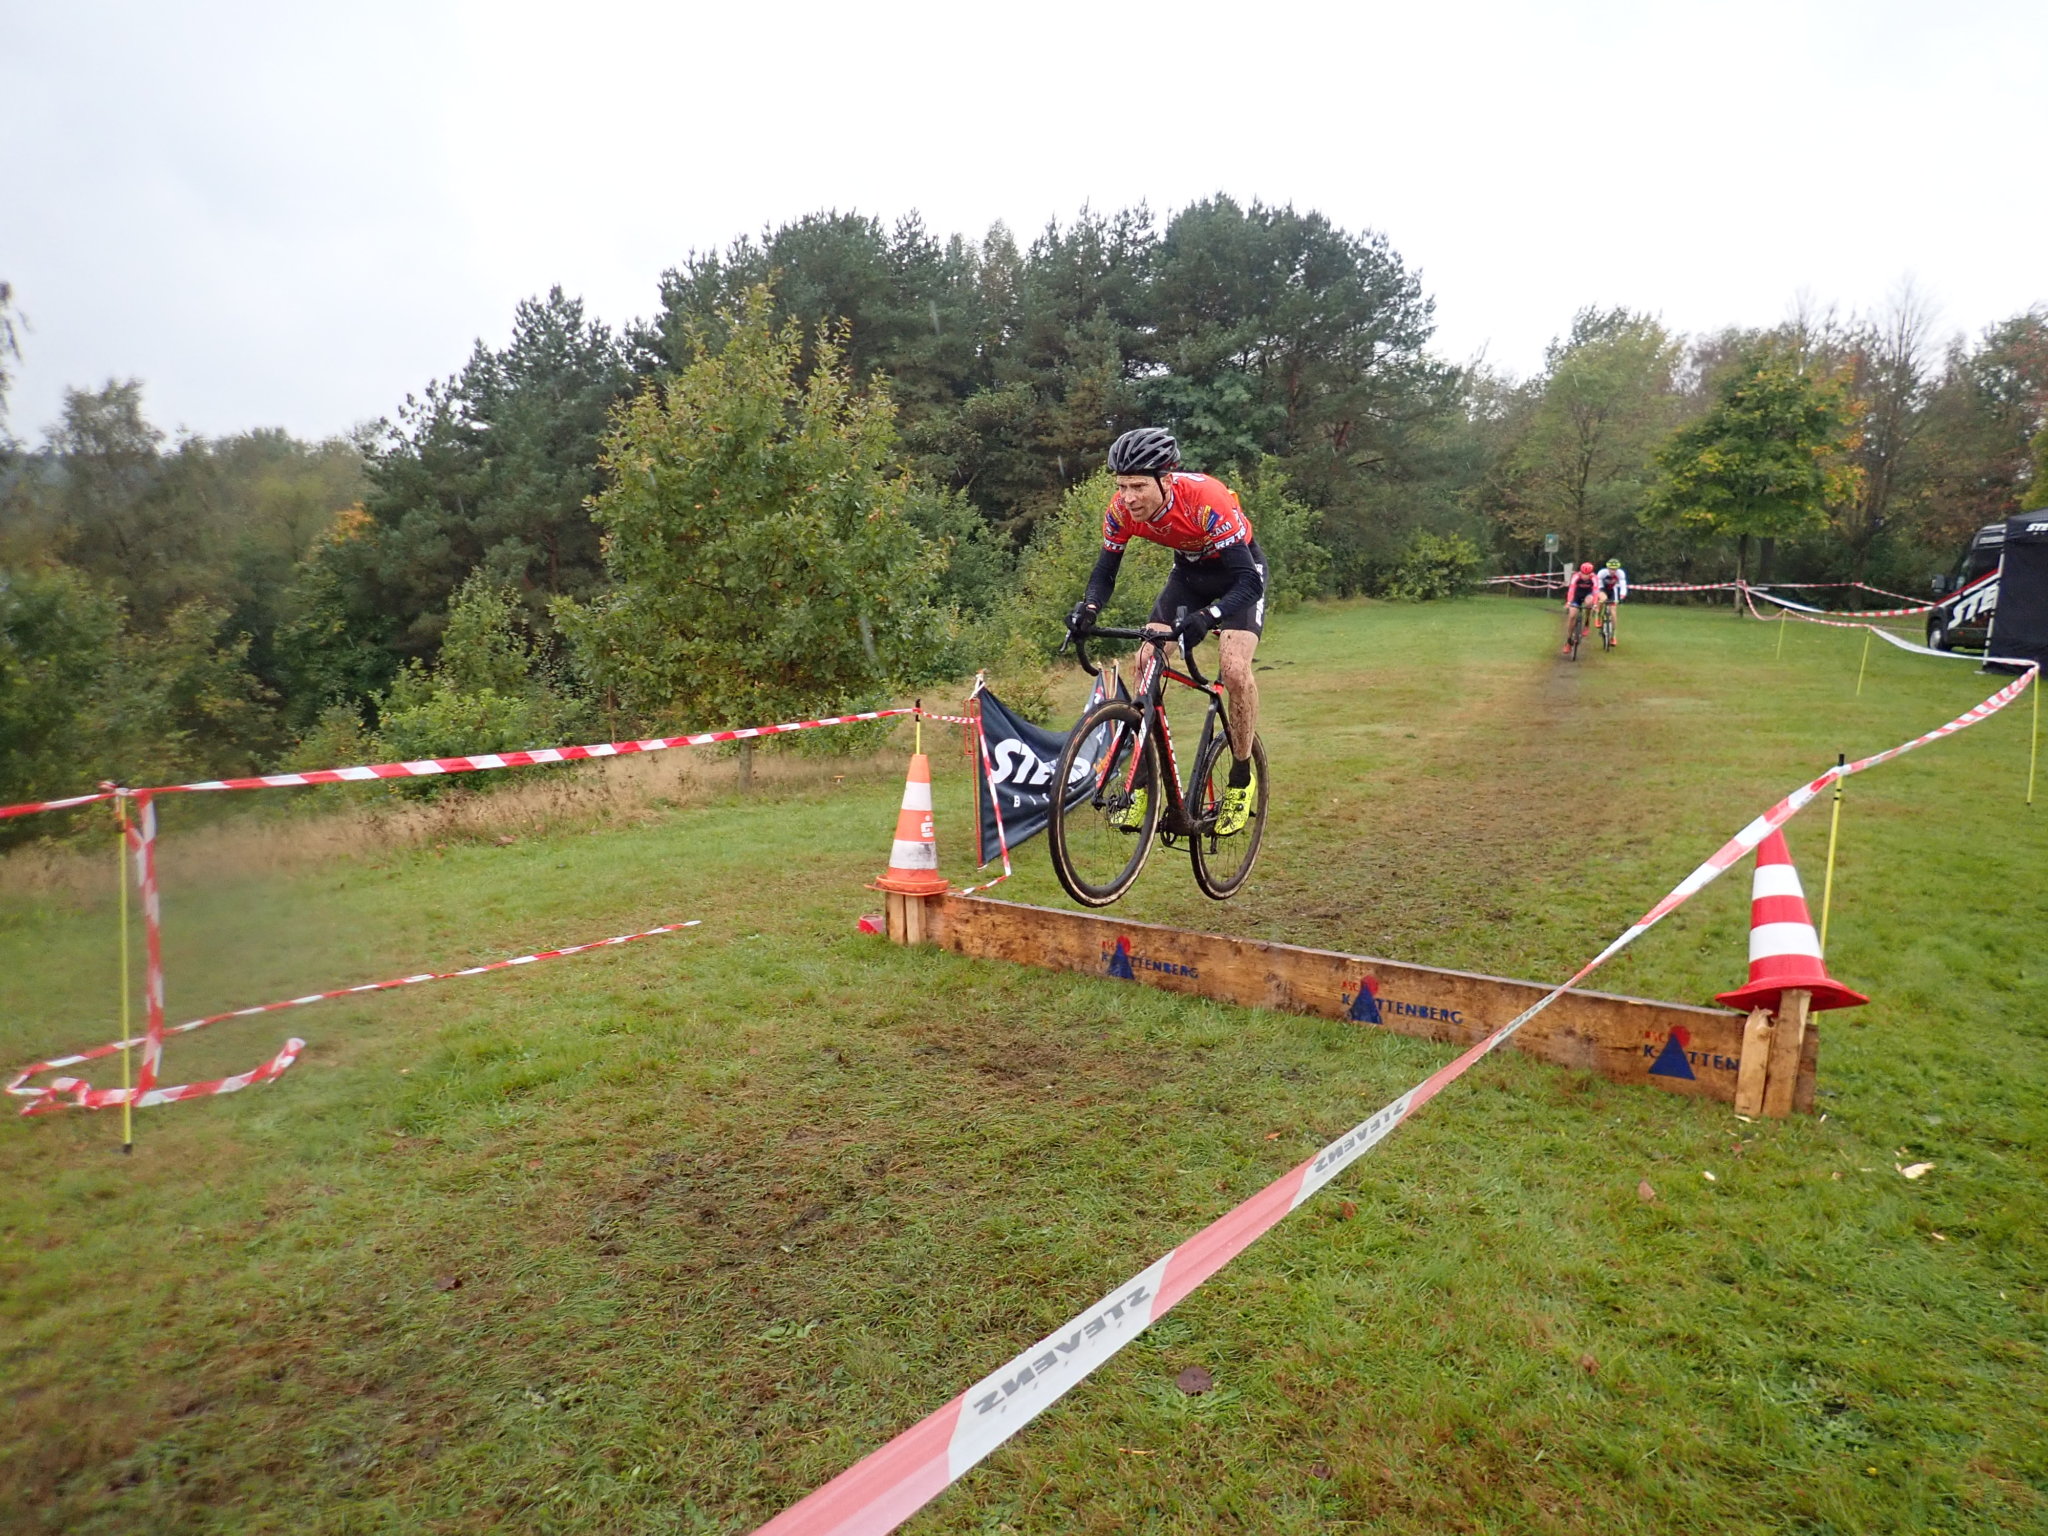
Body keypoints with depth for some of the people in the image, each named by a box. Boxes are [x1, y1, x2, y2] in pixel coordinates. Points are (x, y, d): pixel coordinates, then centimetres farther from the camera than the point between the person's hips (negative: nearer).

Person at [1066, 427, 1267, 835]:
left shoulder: (1205, 499, -38)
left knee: (1234, 669, -23)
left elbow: (1249, 581, -39)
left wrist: (1207, 617, -56)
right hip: (1189, 571, 5)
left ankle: (1242, 781, -1)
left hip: (1239, 572, -5)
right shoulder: (1121, 509, -23)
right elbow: (1105, 571, -12)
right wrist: (1088, 607, -34)